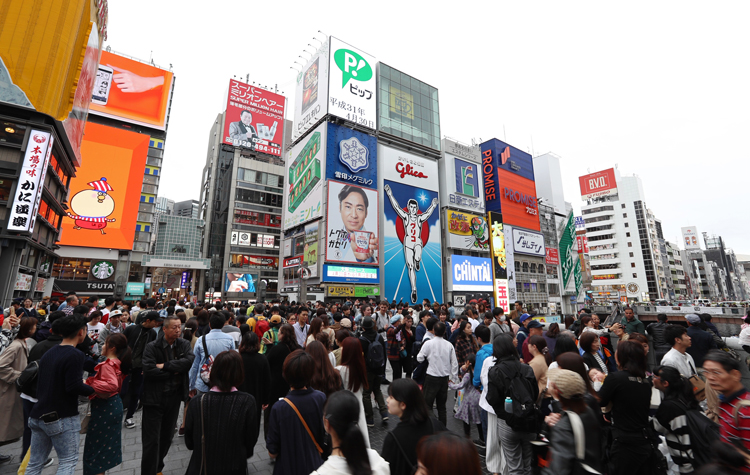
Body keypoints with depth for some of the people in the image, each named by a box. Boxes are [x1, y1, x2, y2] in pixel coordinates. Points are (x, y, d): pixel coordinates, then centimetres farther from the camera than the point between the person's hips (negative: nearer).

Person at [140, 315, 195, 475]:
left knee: (167, 436, 19)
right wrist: (174, 372, -14)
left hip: (174, 396, 4)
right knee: (152, 440, 3)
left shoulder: (184, 345, 0)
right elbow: (149, 370, -21)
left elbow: (189, 360, -17)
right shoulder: (152, 347, -10)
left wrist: (165, 366, -20)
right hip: (154, 398, -4)